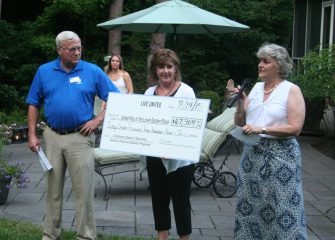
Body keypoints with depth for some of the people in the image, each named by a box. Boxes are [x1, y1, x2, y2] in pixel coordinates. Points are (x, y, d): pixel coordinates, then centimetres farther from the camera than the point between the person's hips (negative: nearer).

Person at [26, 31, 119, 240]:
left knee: (84, 191, -2)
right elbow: (34, 104, 10)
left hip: (80, 137, -2)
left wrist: (98, 120, -9)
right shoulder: (44, 71, 4)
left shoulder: (93, 71, -2)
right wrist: (32, 135, 3)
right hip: (52, 137, 3)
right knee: (53, 189, 12)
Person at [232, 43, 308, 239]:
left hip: (280, 154, -6)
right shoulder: (256, 88, 10)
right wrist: (240, 102, -4)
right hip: (252, 152, 6)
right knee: (250, 203, 10)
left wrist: (262, 129, -19)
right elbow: (240, 122, 13)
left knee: (281, 207, -4)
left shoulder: (291, 90, -6)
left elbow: (295, 128, -14)